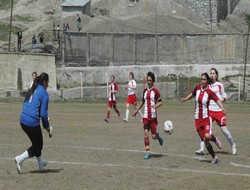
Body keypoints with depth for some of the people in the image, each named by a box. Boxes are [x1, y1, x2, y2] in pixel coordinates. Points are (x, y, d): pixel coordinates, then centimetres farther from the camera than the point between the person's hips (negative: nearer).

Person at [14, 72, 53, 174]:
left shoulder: (31, 90, 14)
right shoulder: (44, 93, -7)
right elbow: (43, 113, -11)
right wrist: (47, 127, 2)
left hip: (23, 121, 7)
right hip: (32, 123, -7)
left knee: (37, 143, 24)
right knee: (37, 146, 8)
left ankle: (41, 163, 34)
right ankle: (20, 159, -8)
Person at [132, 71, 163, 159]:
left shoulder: (155, 90, -6)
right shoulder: (145, 90, 10)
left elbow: (161, 102, -4)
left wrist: (156, 106, -24)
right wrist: (137, 110, 27)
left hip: (153, 116, -4)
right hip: (145, 115, 4)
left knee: (154, 136, -2)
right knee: (146, 133, -7)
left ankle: (158, 136, 35)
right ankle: (147, 152, -3)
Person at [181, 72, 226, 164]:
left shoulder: (209, 92, -10)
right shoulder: (198, 88, 3)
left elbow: (217, 100, -16)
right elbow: (192, 94, 22)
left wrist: (222, 108, -32)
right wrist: (185, 99, 10)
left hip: (206, 117, -4)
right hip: (197, 118, 4)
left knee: (207, 136, -25)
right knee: (204, 140, 1)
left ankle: (214, 138, 11)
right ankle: (214, 157, 14)